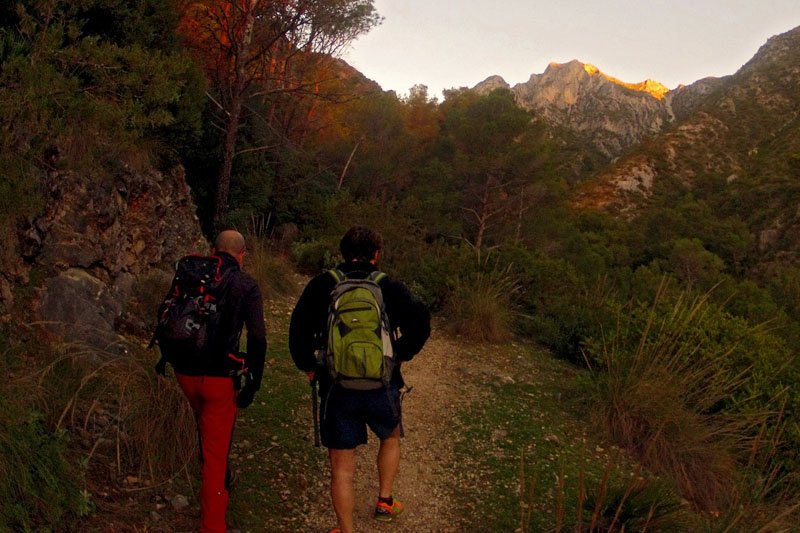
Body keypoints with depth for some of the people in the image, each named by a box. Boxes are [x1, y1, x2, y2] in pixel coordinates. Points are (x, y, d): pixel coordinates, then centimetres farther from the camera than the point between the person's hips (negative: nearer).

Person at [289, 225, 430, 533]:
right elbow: (420, 322, -11)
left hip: (336, 390, 0)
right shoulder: (389, 287, -3)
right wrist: (401, 355, 2)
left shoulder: (321, 285, -1)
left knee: (341, 467, 11)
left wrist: (308, 366, 10)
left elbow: (298, 331, -2)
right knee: (390, 438, 30)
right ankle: (385, 502, 36)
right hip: (383, 389, 1)